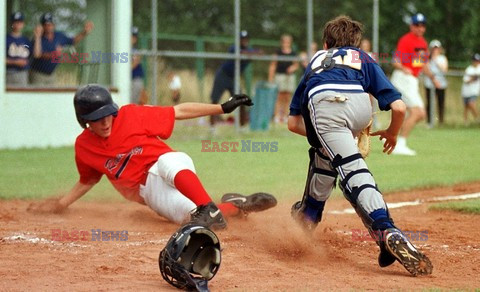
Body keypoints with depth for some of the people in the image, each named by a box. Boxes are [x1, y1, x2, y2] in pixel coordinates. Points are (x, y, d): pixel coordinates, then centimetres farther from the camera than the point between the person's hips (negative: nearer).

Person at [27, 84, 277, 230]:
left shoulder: (130, 116, -6)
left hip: (176, 170, -2)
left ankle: (209, 210, -45)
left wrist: (223, 108, -6)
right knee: (193, 216, -30)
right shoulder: (83, 146, 3)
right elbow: (88, 180, 22)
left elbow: (179, 111, -2)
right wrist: (61, 204, 13)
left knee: (166, 160, -41)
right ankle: (235, 205, -4)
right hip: (149, 189, 2)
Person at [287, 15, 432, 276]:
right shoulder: (364, 59, 36)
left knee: (352, 170, -10)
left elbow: (293, 123, 34)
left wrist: (317, 132, 52)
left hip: (324, 104, -2)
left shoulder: (317, 61, 40)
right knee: (324, 152, 24)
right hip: (360, 104, 2)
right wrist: (392, 133, 38)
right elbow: (398, 107, 19)